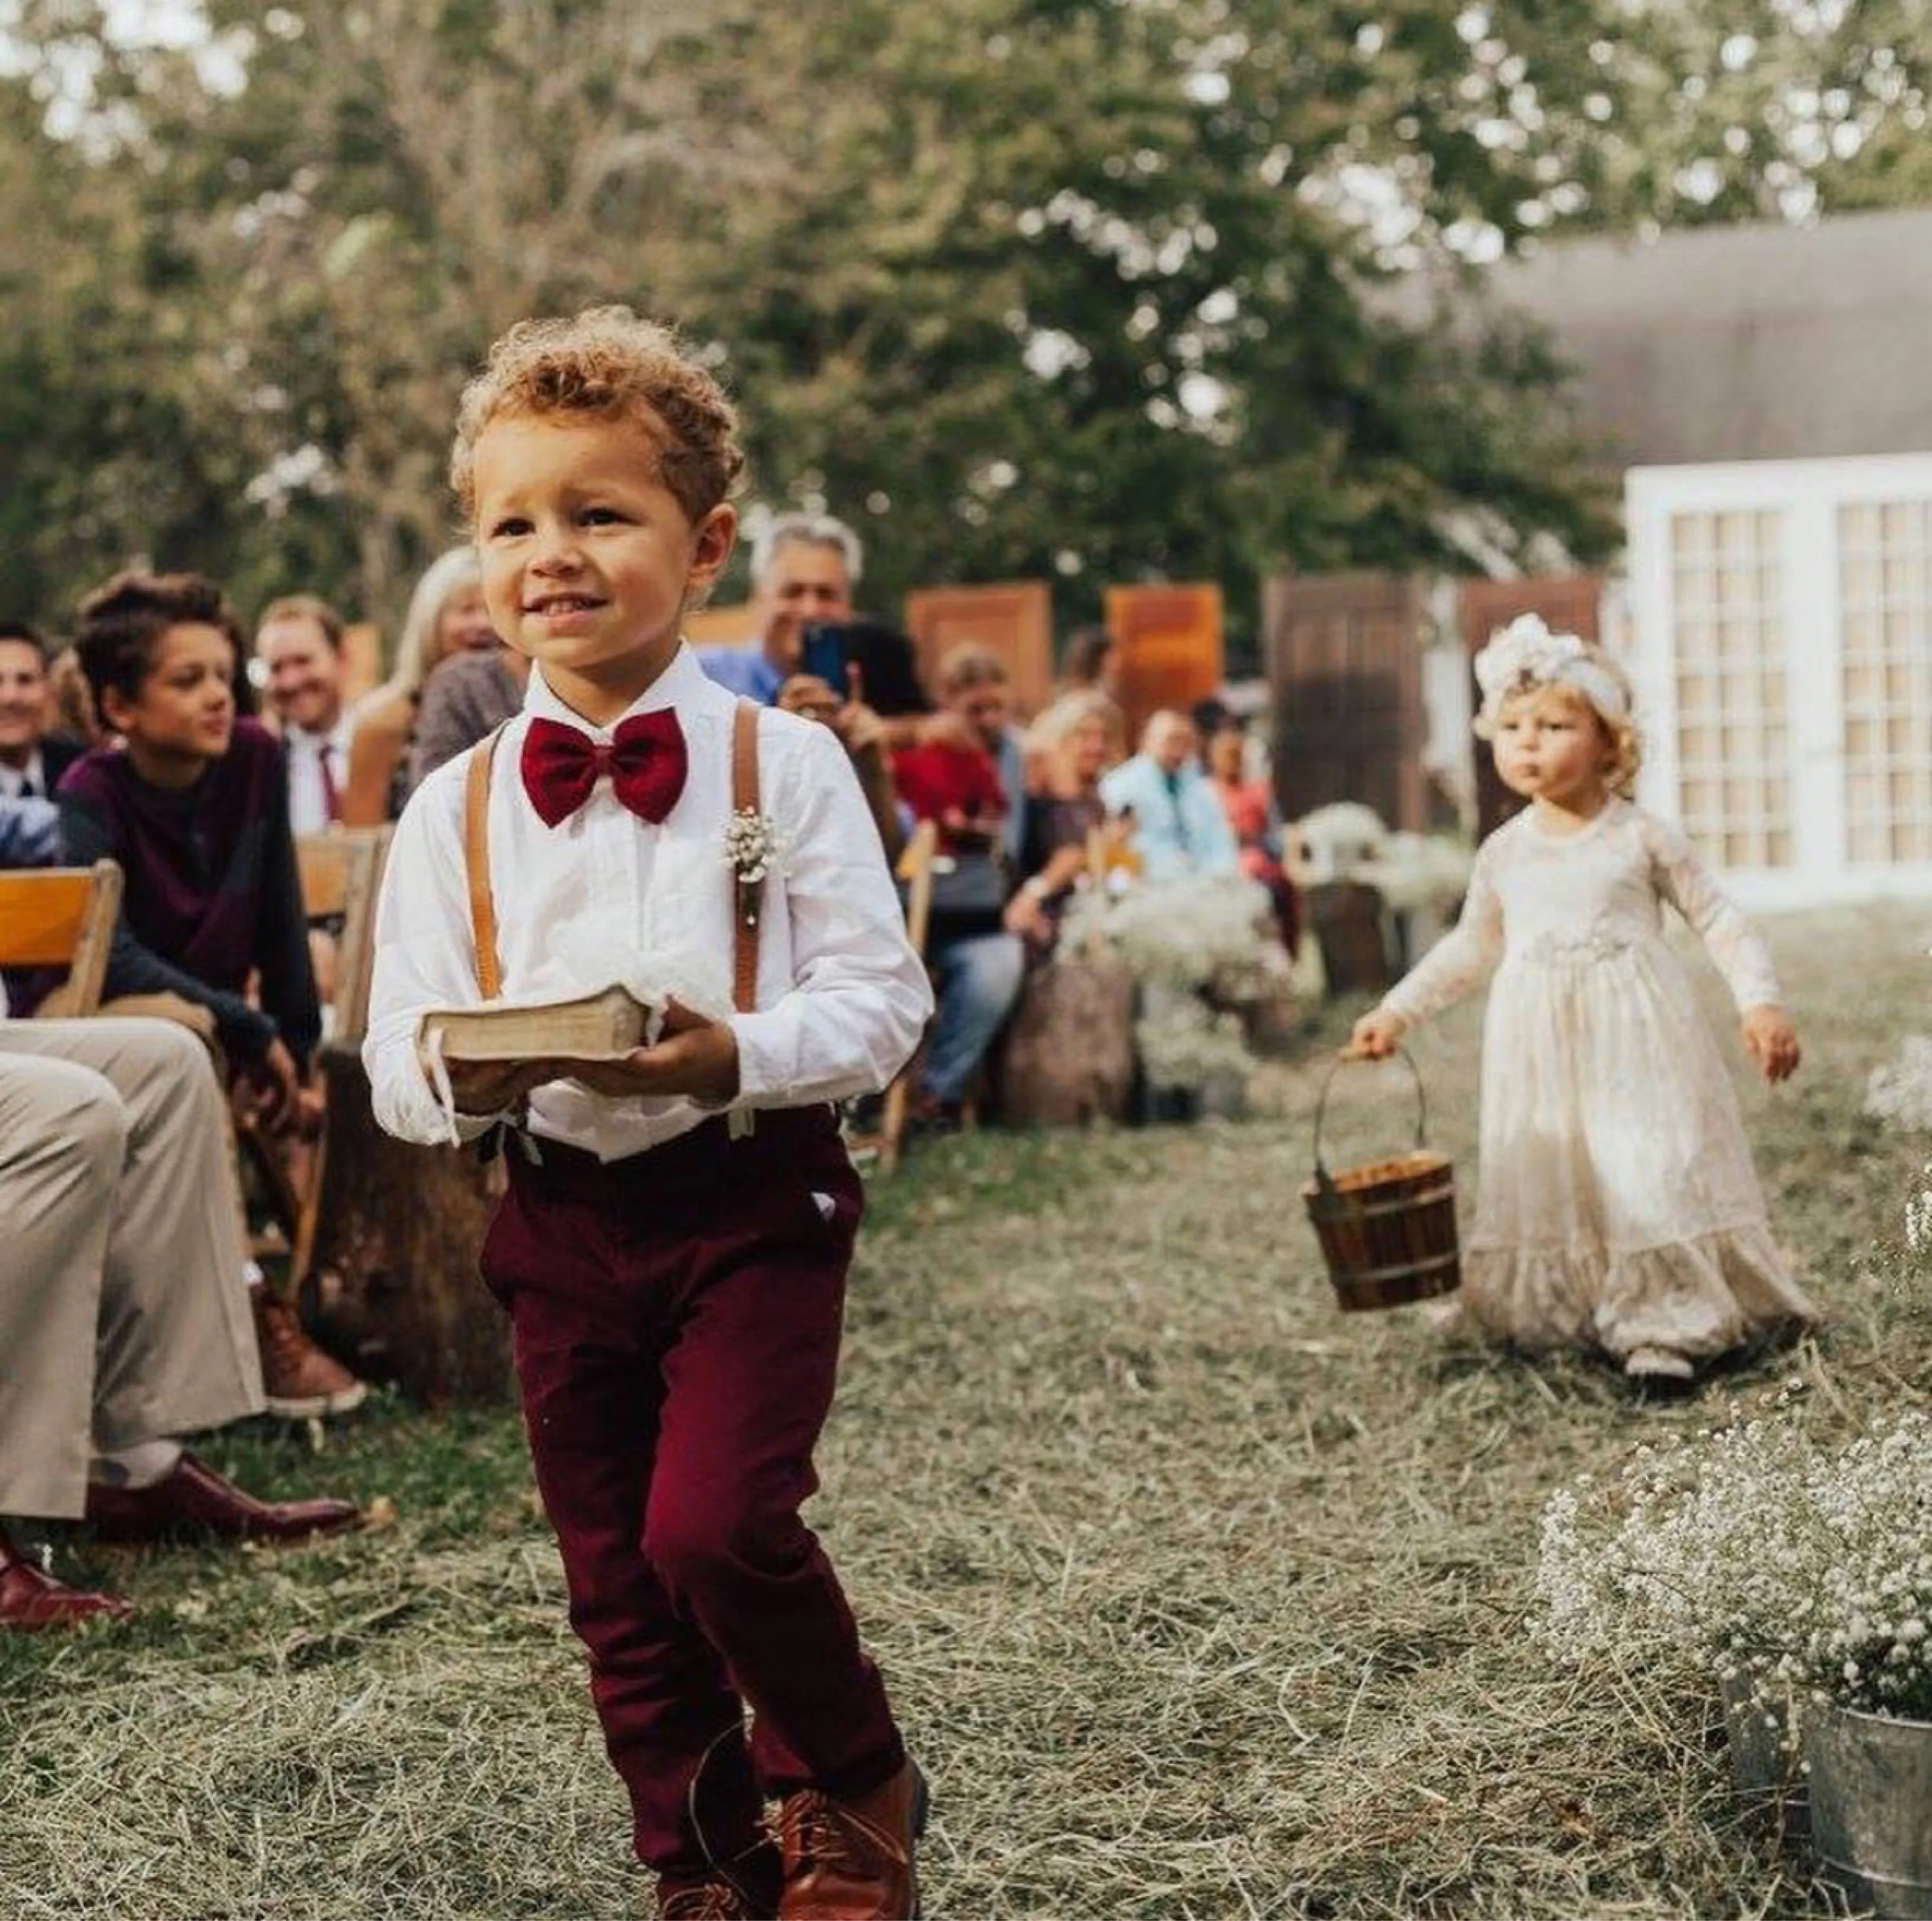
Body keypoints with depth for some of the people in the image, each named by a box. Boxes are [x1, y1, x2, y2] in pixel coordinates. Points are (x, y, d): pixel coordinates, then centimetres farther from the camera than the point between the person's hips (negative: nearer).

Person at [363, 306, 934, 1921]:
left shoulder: (785, 765, -5)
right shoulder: (454, 810, 3)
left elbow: (881, 996, -8)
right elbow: (398, 1057, 1)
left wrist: (742, 1054, -26)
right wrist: (461, 1076, -22)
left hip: (753, 1199, -3)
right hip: (562, 1222, 4)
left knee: (715, 1523, -18)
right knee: (616, 1580, 10)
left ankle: (853, 1786, 12)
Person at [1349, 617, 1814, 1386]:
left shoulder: (1643, 838, -2)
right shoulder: (1503, 852, 8)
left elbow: (1719, 922, 1)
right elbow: (1471, 947, 21)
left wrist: (1761, 1003, -11)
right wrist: (1396, 1011, 17)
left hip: (1634, 1040, -3)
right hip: (1537, 1047, 4)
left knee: (1652, 1169, -10)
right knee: (1547, 1177, 1)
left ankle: (1666, 1327, -6)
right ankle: (1576, 1315, 8)